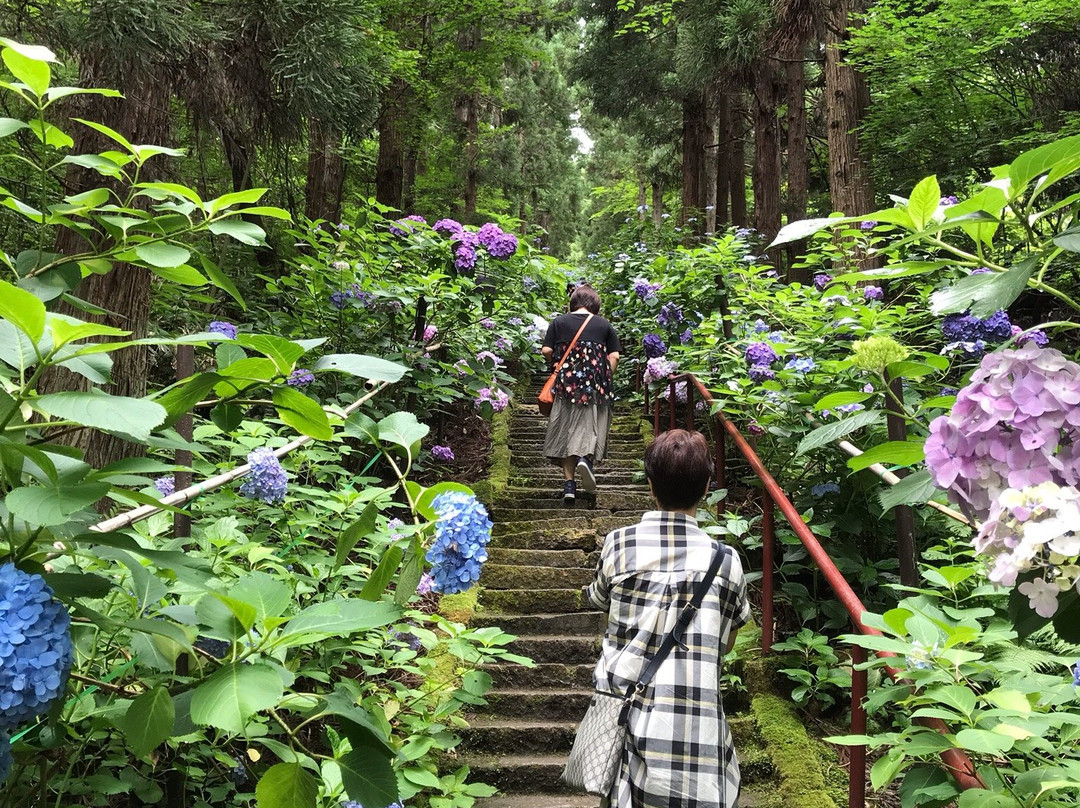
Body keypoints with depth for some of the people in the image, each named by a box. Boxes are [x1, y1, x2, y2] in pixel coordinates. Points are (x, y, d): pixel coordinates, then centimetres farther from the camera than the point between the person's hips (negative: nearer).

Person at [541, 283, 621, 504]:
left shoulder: (559, 322, 4)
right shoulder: (604, 325, 5)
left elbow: (546, 351, -1)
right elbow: (614, 356, 0)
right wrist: (607, 379, 11)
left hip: (566, 384, 0)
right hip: (596, 385, 0)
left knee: (566, 431, 7)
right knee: (592, 426, 8)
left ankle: (569, 483, 4)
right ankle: (586, 457, -23)